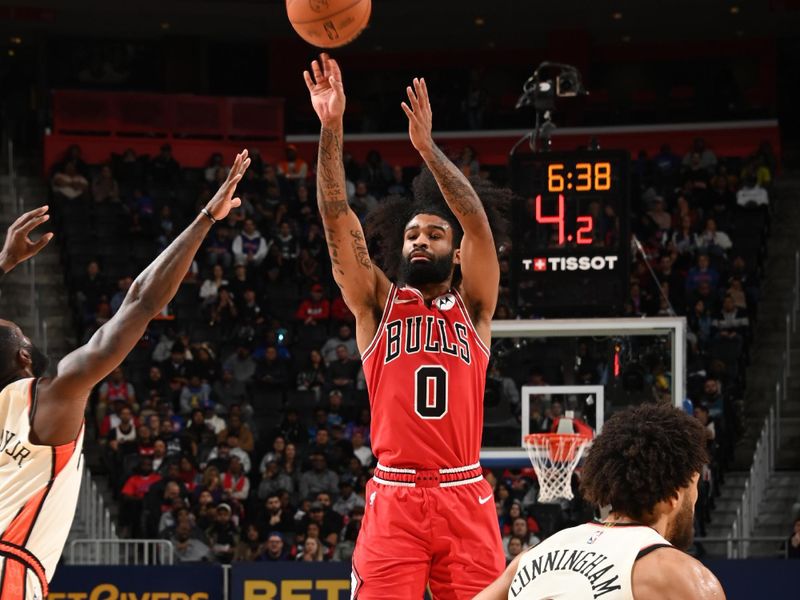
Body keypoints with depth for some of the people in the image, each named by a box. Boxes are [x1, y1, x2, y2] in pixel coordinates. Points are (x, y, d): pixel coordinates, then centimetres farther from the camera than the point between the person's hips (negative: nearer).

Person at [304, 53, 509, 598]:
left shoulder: (472, 306, 11)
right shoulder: (377, 304, 11)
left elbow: (478, 224, -5)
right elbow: (338, 220, 0)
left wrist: (427, 148, -15)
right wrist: (332, 128, -11)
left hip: (464, 498, 0)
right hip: (393, 498, 0)